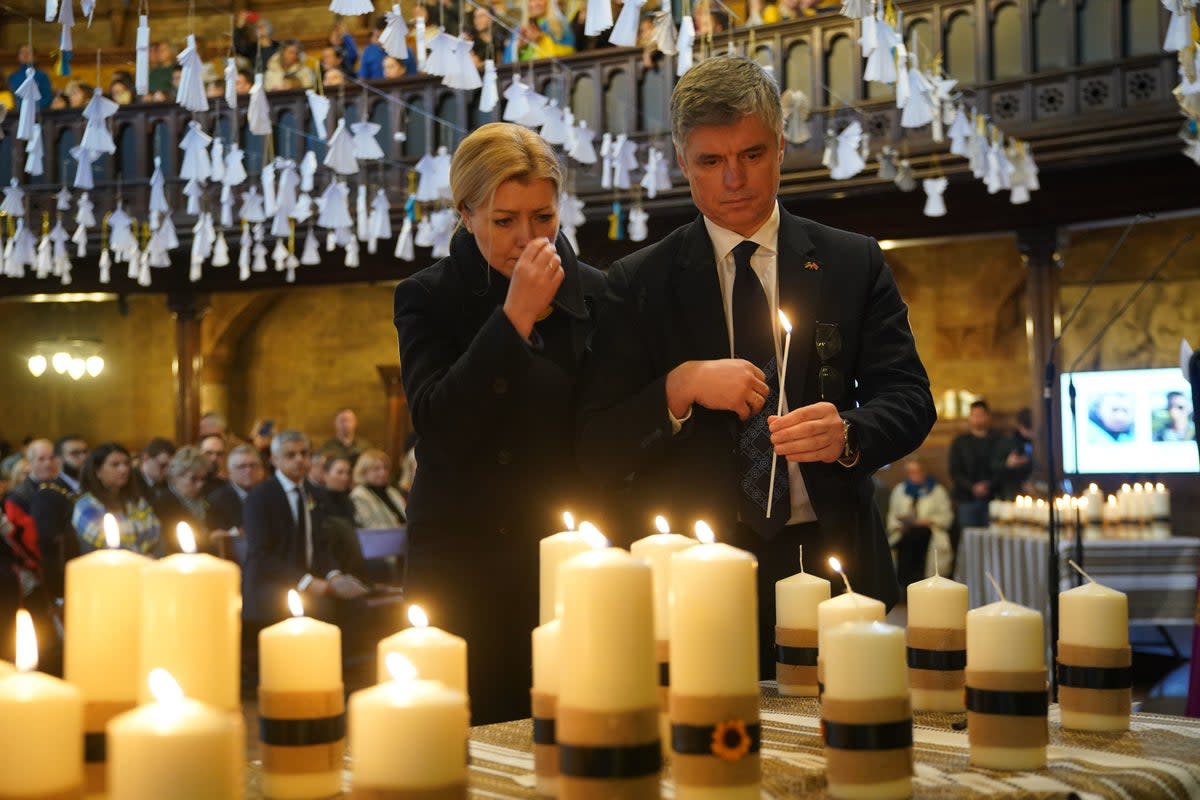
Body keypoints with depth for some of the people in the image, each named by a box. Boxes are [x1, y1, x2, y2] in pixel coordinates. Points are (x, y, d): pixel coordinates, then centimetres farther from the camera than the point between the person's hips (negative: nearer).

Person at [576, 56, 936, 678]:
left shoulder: (854, 264, 8)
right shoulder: (637, 285, 5)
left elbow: (909, 398, 3)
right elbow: (596, 449, 1)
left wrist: (849, 435, -18)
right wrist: (680, 387, -17)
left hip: (833, 561, 1)